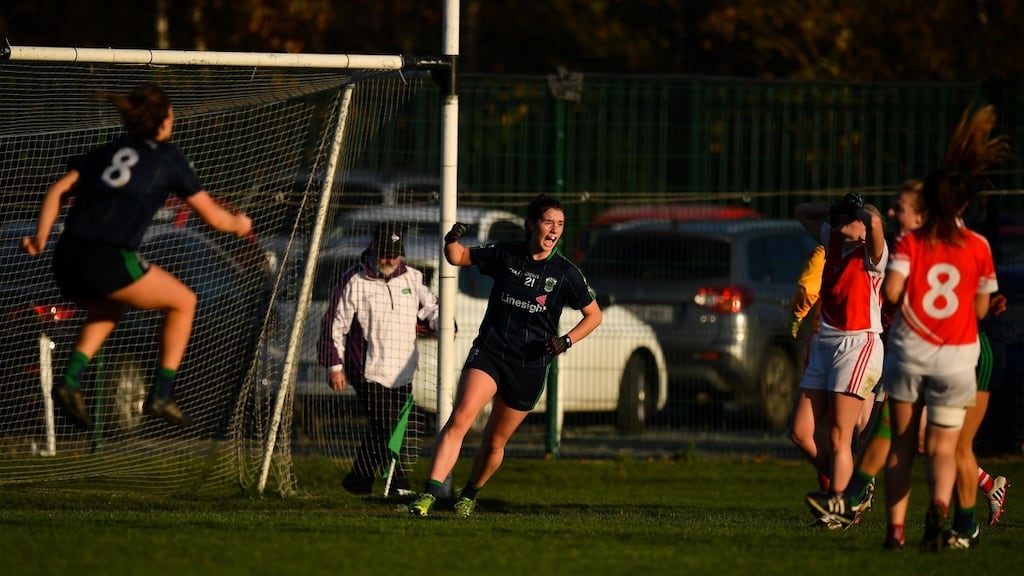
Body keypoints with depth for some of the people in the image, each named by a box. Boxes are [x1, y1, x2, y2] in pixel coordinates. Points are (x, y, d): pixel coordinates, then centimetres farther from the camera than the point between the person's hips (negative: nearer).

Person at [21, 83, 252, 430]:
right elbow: (213, 216, 16)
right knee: (183, 302, 19)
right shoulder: (168, 158, 11)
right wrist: (238, 225, 36)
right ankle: (161, 395, 15)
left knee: (108, 307, 37)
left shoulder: (106, 151, 22)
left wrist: (41, 237, 5)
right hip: (110, 264, -5)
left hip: (66, 263, 5)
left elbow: (58, 191, 11)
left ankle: (71, 381, 16)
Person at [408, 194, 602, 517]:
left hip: (529, 368, 1)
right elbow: (457, 258, 15)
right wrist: (452, 239, -8)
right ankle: (430, 494, -31)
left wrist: (567, 341, -7)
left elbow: (594, 315, 10)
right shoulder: (505, 255, 2)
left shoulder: (565, 273, 0)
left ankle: (470, 496, 38)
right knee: (461, 418, -23)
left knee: (494, 442, 9)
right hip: (488, 353, -1)